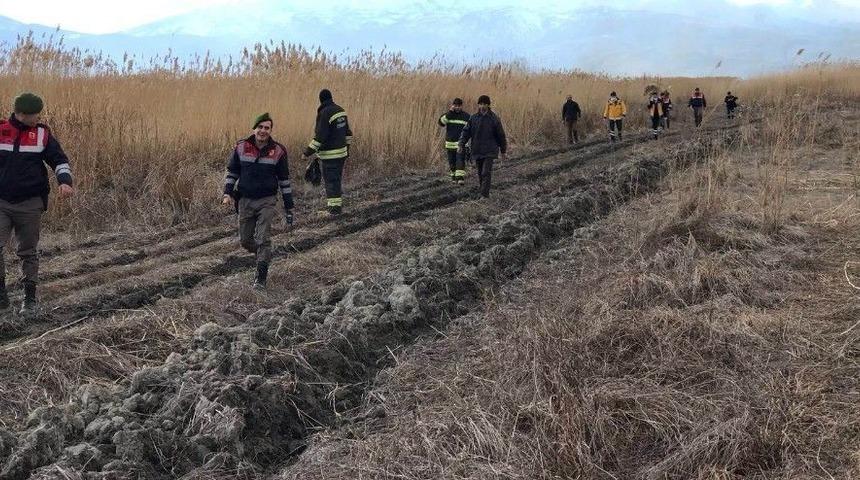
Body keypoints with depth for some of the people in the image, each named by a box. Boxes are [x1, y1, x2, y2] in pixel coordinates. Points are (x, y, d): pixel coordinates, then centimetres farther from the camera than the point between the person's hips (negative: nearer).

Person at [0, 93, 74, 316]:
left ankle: (30, 298, 19)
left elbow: (59, 160, 2)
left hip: (30, 204, 0)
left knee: (28, 252, 9)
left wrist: (65, 181, -16)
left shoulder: (42, 134, 3)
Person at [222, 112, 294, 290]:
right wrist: (227, 193, -4)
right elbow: (232, 172, 10)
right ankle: (262, 255, 41)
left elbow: (284, 180, 2)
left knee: (263, 239, -10)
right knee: (245, 240, 11)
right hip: (245, 200, 3)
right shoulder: (241, 147, -2)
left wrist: (289, 207, 1)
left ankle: (261, 278, -3)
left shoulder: (278, 151, -4)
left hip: (267, 201, -3)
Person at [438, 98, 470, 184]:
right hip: (450, 143, 2)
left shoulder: (466, 116, 3)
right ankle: (453, 177, 27)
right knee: (451, 162, 9)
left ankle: (460, 178, -20)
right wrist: (450, 112, -18)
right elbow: (441, 122, -14)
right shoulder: (448, 114, 5)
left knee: (460, 161, -15)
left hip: (461, 143, -2)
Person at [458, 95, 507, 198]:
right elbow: (466, 131, 3)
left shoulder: (494, 119, -3)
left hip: (489, 151, -3)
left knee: (486, 173, -13)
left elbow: (501, 135, 3)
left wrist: (503, 151, 7)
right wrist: (461, 144, -13)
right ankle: (481, 189, 28)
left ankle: (484, 195, -12)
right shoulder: (473, 118, 5)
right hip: (477, 151, 4)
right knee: (480, 173, 11)